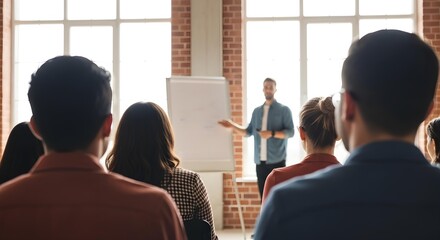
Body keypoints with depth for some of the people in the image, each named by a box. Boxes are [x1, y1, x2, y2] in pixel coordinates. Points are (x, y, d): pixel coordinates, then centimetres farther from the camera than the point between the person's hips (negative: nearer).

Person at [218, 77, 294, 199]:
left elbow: (290, 132, -6)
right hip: (260, 162, 4)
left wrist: (272, 133, -19)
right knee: (264, 197, 7)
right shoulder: (257, 111, 15)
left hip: (277, 161, -4)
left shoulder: (284, 110, 1)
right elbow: (249, 132, 18)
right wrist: (232, 125, 7)